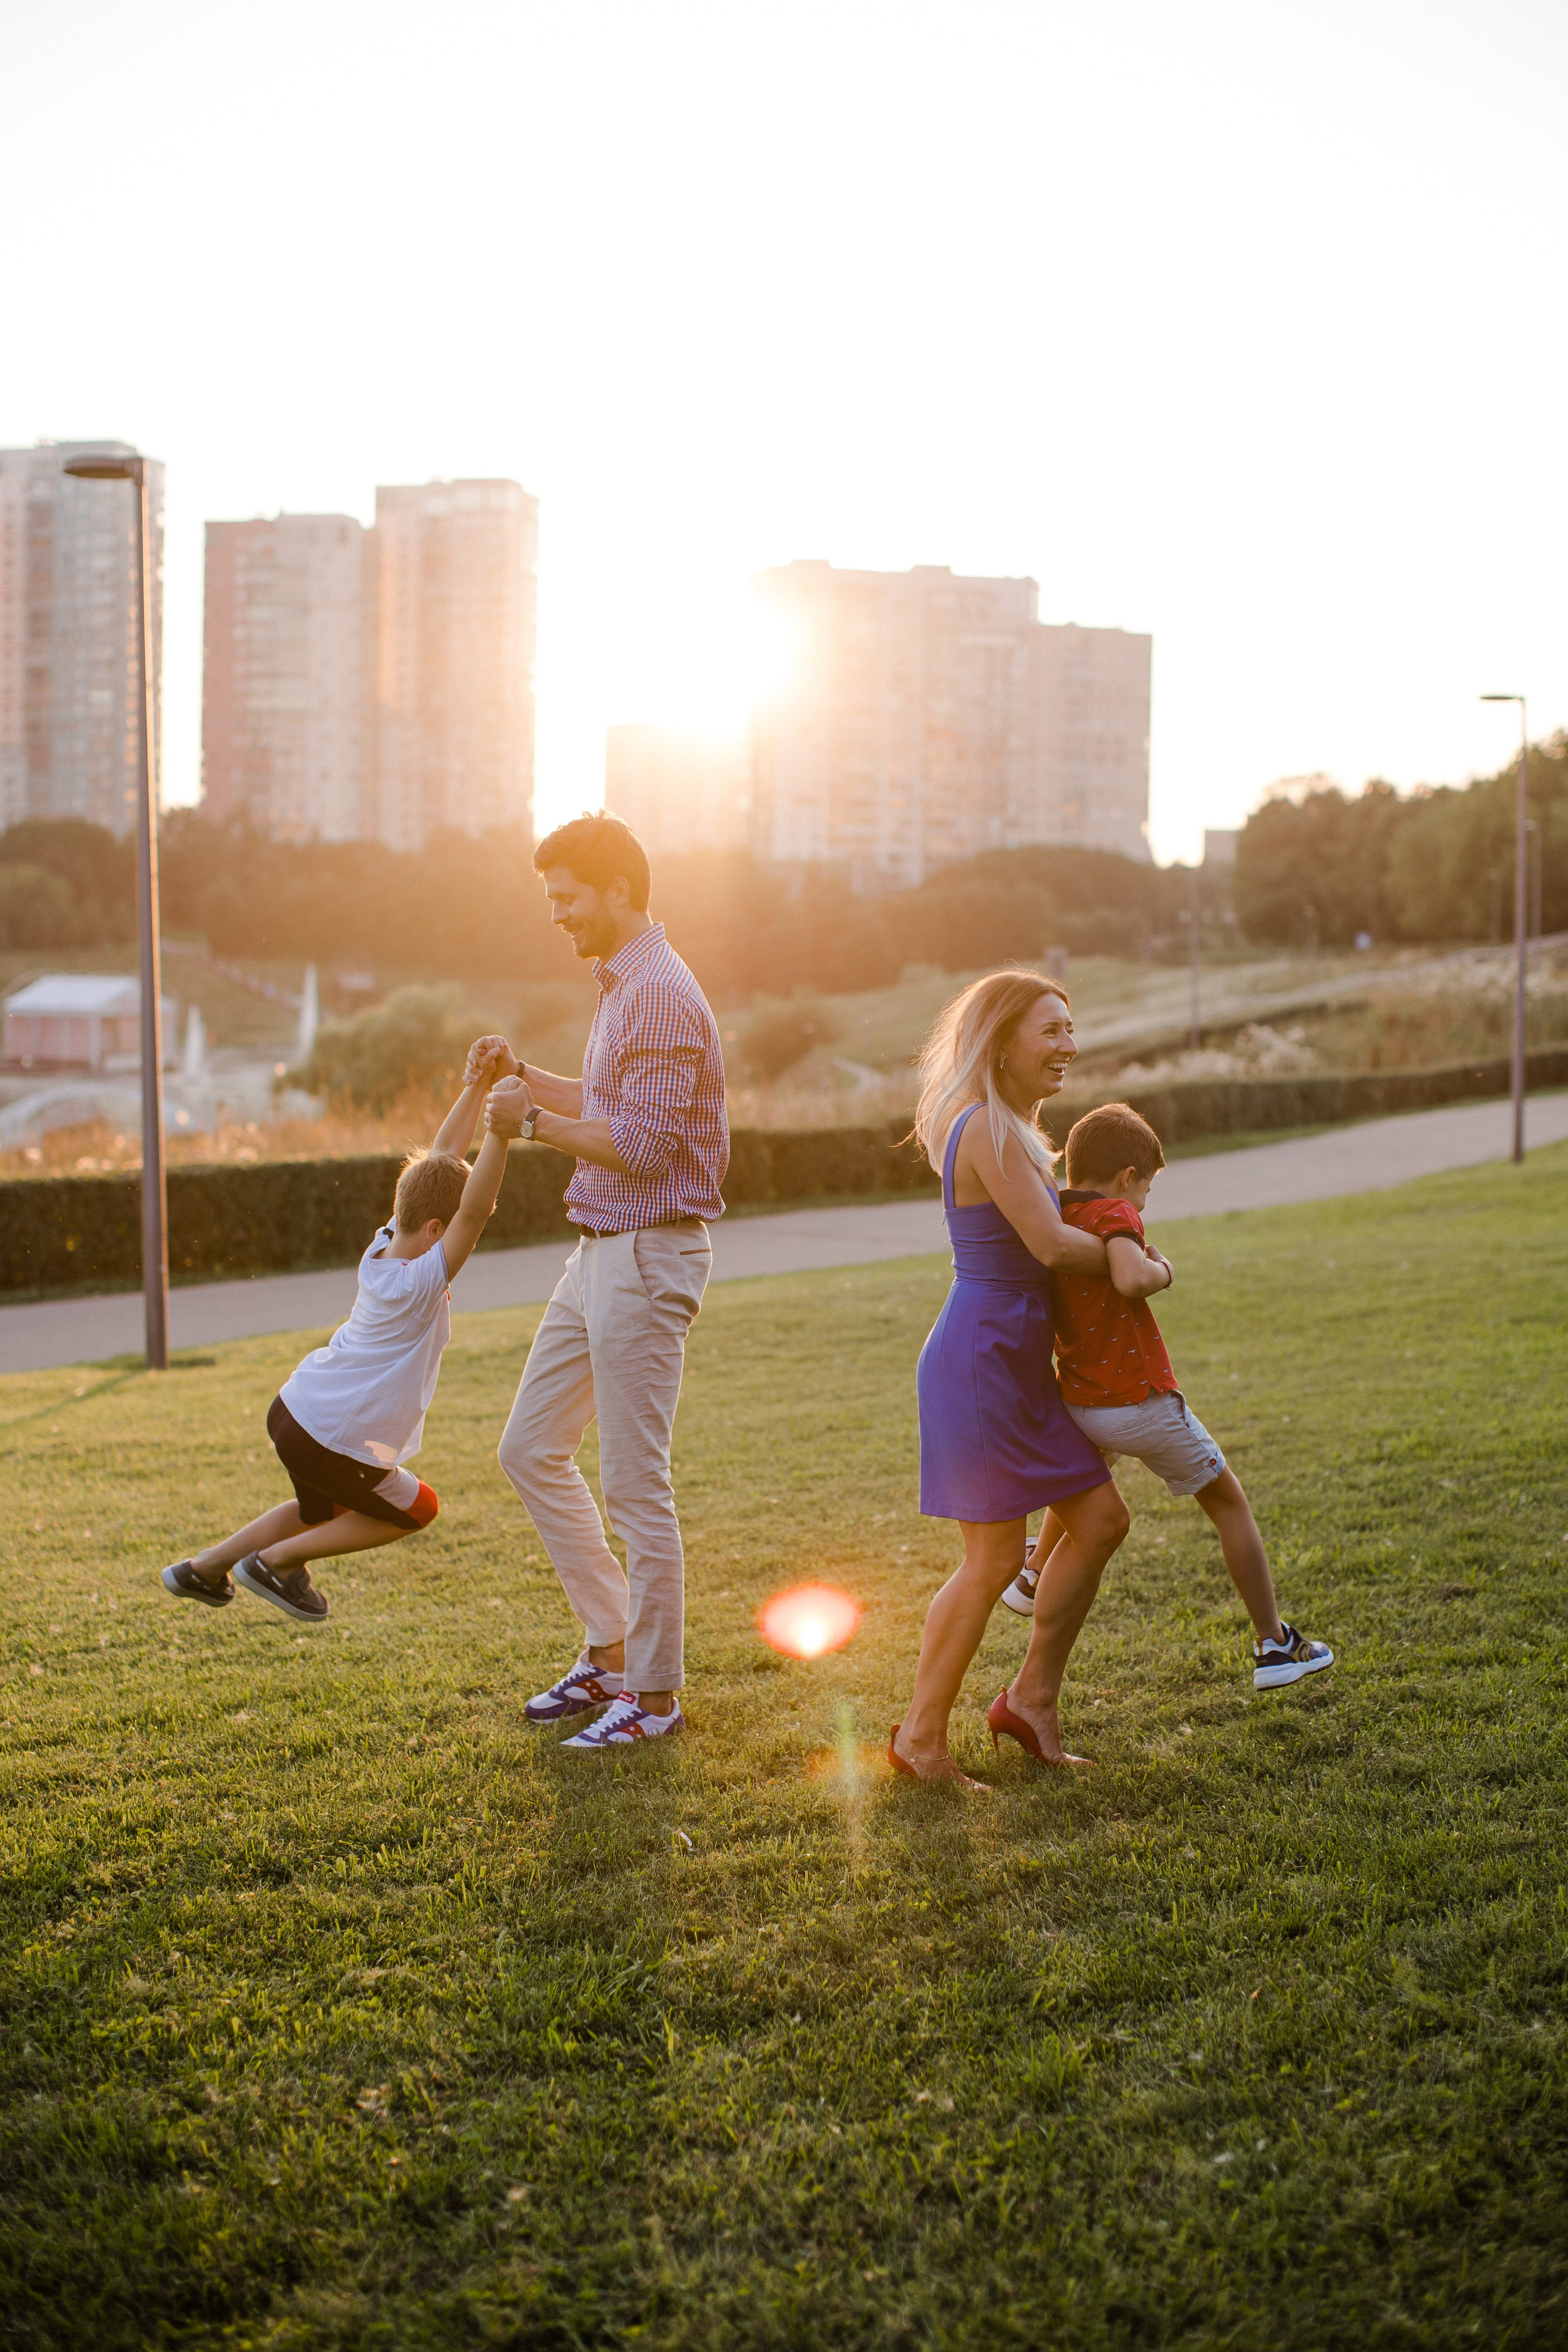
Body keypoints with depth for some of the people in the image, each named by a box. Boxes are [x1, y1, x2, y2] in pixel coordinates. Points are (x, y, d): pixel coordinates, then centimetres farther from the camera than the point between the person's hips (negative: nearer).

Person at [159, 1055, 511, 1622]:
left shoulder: (385, 1246, -1)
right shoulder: (422, 1283, -23)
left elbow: (443, 1161, 2)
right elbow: (474, 1209, -37)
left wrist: (476, 1088, -3)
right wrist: (501, 1127, -42)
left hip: (294, 1407, 9)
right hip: (333, 1441, -9)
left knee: (319, 1512, 33)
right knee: (415, 1510, 14)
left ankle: (202, 1568, 38)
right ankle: (275, 1562, 13)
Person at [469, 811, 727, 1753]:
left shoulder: (661, 996, -17)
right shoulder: (620, 987, 16)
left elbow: (643, 1144, -23)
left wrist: (537, 1122, -13)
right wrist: (526, 1076, 14)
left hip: (648, 1257, -11)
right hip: (597, 1251, 11)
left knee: (635, 1483, -2)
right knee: (533, 1449, 14)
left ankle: (655, 1693, 11)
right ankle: (612, 1649, 24)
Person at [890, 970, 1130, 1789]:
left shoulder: (1009, 1128, 14)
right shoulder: (988, 1130, -18)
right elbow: (1050, 1244, -20)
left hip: (1020, 1367, 10)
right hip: (980, 1361, -10)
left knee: (1099, 1521, 11)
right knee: (993, 1559, -3)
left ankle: (1033, 1698, 23)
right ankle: (921, 1735, 12)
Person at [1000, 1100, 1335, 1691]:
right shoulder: (1113, 1214, -15)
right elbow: (1130, 1279, -36)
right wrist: (1161, 1269, -15)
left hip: (1080, 1406, 6)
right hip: (1144, 1404, -6)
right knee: (1229, 1502, 13)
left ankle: (1033, 1577, 54)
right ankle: (1273, 1646, 15)